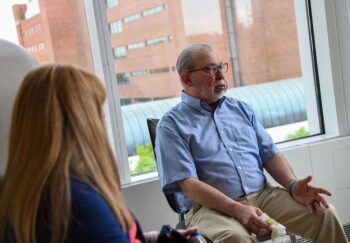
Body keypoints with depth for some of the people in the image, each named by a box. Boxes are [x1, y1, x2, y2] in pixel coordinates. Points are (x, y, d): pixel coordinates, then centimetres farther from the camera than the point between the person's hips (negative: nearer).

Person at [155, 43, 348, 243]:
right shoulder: (172, 124, -1)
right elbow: (187, 183, -11)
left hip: (263, 194, 5)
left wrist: (293, 185, -7)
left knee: (325, 214, -13)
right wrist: (238, 210, -21)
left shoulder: (242, 109, 17)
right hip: (213, 207, -5)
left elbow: (270, 154, 14)